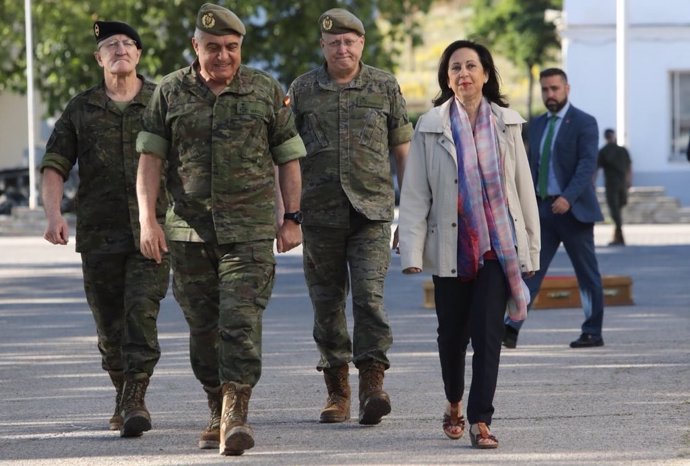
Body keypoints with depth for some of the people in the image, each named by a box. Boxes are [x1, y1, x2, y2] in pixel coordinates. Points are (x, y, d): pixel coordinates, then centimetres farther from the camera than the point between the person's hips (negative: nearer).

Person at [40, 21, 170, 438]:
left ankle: (136, 400, -19)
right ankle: (123, 397, 24)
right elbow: (54, 166, 5)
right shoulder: (81, 110, 9)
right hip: (99, 232, 2)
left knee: (142, 310, -16)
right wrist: (53, 214, -10)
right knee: (110, 324, 6)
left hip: (152, 230, -2)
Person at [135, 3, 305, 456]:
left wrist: (292, 219, 3)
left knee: (241, 317, -14)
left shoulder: (267, 92, 4)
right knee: (203, 325, 8)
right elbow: (151, 158, 4)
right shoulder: (171, 92, 5)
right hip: (189, 228, 2)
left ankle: (237, 413, -19)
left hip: (249, 230, -2)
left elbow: (289, 159, 8)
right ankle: (218, 411, 22)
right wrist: (147, 219, -6)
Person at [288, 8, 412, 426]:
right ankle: (337, 388, 15)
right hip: (320, 213, 2)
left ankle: (373, 383, -18)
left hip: (372, 209, -2)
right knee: (327, 301, 6)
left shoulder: (385, 87, 6)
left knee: (369, 294, -15)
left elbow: (403, 150, 9)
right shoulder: (302, 90, 7)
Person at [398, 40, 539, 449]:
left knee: (488, 332, -11)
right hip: (451, 247, 0)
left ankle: (481, 420, -12)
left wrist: (531, 248, 6)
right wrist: (412, 252, -10)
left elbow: (523, 187, 9)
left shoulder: (507, 124, 7)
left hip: (498, 244, 0)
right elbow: (415, 194, -1)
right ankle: (455, 405, 35)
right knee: (452, 334, 10)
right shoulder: (431, 127, 2)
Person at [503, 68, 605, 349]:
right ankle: (511, 328, -14)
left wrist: (568, 197, -29)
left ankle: (593, 333, 11)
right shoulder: (537, 125, 14)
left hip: (573, 209, -6)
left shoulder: (584, 123, -6)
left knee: (587, 274, 3)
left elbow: (587, 164, -17)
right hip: (543, 209, 6)